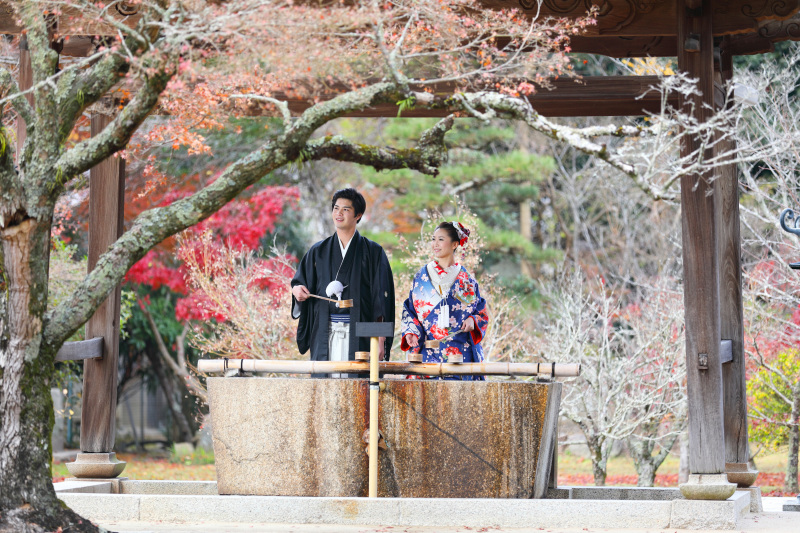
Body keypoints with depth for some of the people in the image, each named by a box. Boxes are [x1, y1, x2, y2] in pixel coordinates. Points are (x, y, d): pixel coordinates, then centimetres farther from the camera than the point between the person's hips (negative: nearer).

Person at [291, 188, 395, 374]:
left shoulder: (372, 251, 4)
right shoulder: (318, 251, 14)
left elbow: (381, 296, 0)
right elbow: (299, 281, 19)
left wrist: (380, 340, -8)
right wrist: (297, 289, -7)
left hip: (358, 336, -3)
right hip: (325, 336, 3)